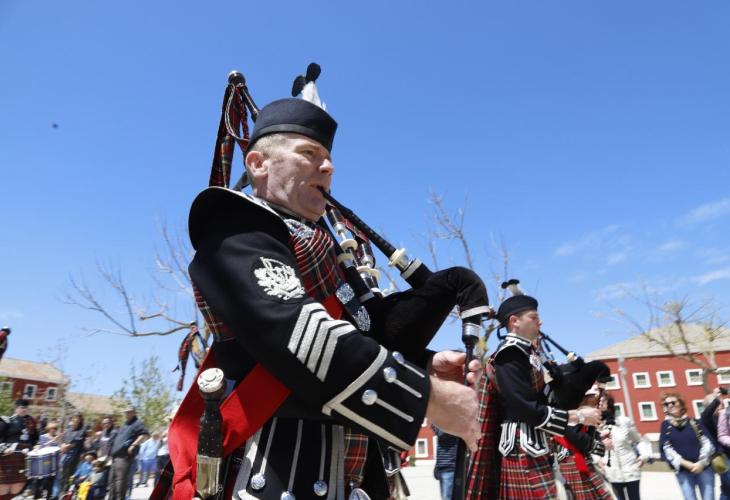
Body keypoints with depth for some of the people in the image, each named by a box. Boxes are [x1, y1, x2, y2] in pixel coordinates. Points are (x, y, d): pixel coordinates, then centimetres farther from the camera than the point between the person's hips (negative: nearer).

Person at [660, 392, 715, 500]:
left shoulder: (694, 422, 4)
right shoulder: (666, 425, 1)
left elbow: (707, 443, -1)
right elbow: (666, 449, -4)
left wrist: (701, 463, -12)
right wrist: (686, 464, -12)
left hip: (703, 468, 1)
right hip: (683, 472, 0)